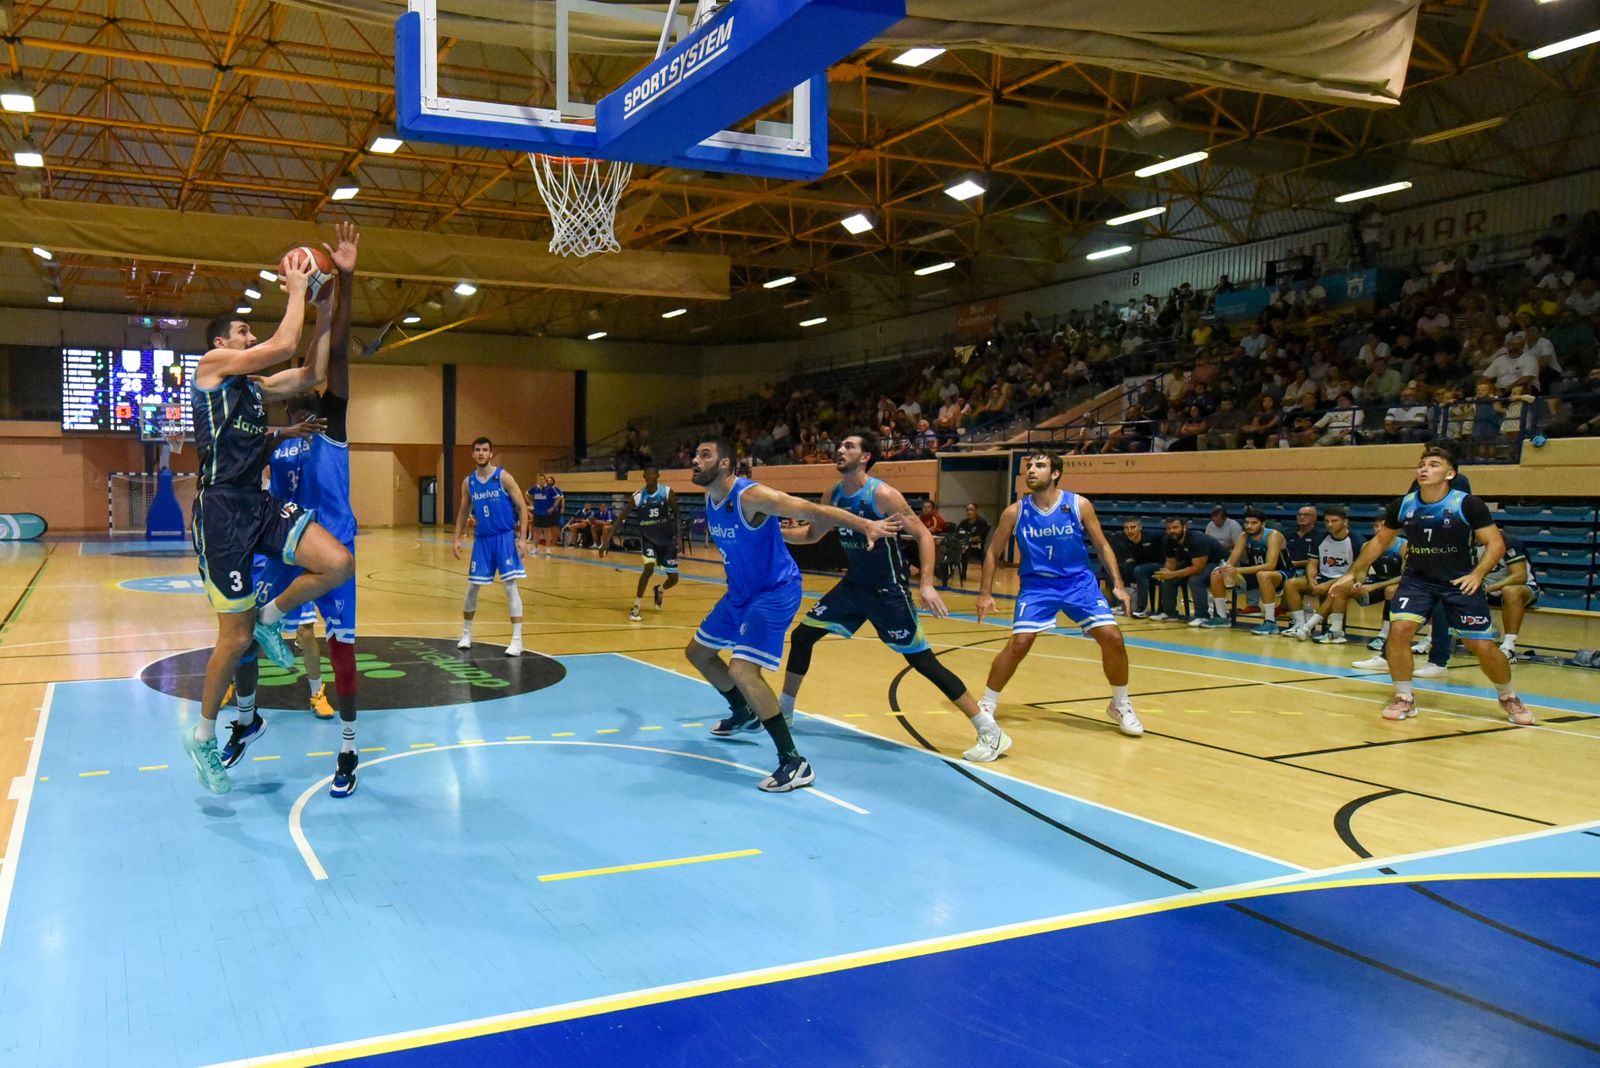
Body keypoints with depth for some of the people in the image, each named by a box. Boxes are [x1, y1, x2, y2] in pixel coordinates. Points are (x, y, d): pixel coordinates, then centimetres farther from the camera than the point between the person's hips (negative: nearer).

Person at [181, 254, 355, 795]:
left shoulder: (255, 385, 19)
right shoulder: (212, 363, -3)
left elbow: (312, 373, 15)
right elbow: (283, 346, -15)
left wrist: (324, 311, 12)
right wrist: (296, 291, -4)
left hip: (261, 503, 7)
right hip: (221, 508, -7)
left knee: (338, 563, -16)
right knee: (235, 638, -2)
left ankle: (269, 618, 12)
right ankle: (202, 735, 18)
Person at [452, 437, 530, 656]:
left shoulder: (503, 477, -9)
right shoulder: (468, 482, 4)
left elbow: (522, 508, -7)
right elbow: (464, 511, 17)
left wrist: (522, 537, -13)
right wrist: (457, 538, 9)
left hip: (505, 536, -4)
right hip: (482, 539, 4)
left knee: (510, 585, -8)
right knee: (472, 586, 9)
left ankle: (517, 640, -6)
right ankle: (466, 633, 26)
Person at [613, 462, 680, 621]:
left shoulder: (667, 492, -14)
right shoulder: (637, 497, -14)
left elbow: (676, 514, -3)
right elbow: (620, 518, -9)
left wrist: (677, 536, -13)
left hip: (666, 540, 1)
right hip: (648, 539, -1)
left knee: (673, 578, 4)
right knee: (649, 568, -26)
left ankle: (659, 590, 41)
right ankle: (636, 607, -14)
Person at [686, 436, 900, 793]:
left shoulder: (751, 496, -25)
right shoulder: (710, 500, 1)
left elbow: (811, 510, -33)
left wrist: (865, 525, -40)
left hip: (775, 592, -10)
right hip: (740, 592, 10)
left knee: (742, 670, -25)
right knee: (698, 652, 21)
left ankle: (794, 763, -18)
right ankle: (744, 715, 44)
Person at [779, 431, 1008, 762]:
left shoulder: (882, 494, -19)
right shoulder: (834, 495, 3)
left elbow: (924, 534, -18)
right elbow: (812, 534, 18)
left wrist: (926, 584, -28)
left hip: (888, 591, -7)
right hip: (853, 585, 7)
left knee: (923, 662, -9)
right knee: (801, 636, 7)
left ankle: (991, 732, -2)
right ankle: (784, 710, 27)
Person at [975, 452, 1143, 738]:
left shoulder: (1079, 505, -9)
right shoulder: (1015, 512, -8)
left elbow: (1102, 546, 1)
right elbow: (993, 552, 3)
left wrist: (1118, 584, -7)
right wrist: (985, 593, -1)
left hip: (1079, 582, 1)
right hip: (1037, 584, -1)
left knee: (1112, 637, -10)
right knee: (1019, 642, -16)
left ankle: (1121, 706, 12)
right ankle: (988, 703, 3)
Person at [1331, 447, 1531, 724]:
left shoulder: (1468, 505, -15)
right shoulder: (1402, 506, -5)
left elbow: (1496, 543, -12)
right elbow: (1380, 541, 9)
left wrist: (1477, 574, -28)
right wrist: (1353, 573, 8)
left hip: (1459, 581, -2)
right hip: (1417, 579, 3)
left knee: (1483, 646, -3)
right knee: (1399, 629, -18)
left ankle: (1509, 698, 26)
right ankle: (1404, 698, 0)